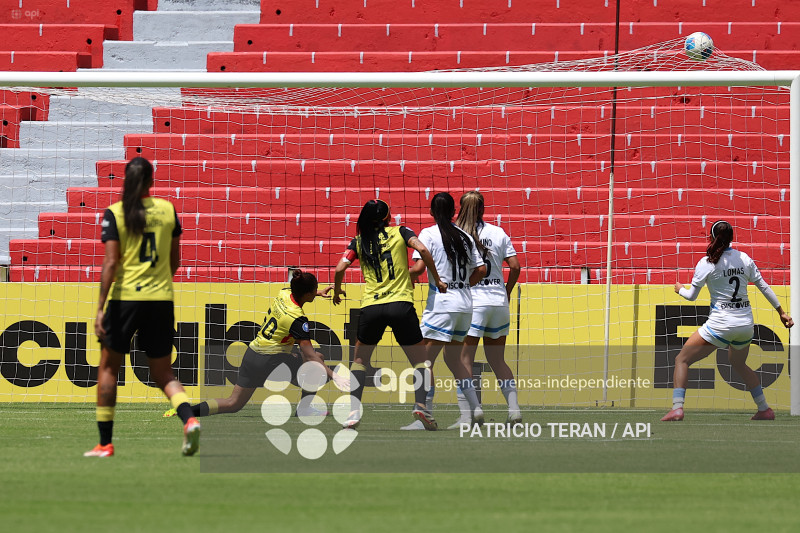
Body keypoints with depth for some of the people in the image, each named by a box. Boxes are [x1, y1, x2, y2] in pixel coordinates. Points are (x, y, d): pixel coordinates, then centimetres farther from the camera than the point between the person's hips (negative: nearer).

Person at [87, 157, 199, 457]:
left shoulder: (115, 214, -4)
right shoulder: (167, 210, 5)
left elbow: (111, 263, -11)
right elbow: (174, 260, 12)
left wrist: (100, 308, -10)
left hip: (124, 297, -3)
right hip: (161, 298, 3)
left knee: (108, 367, 12)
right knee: (163, 374, 10)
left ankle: (105, 443, 11)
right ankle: (188, 418, -18)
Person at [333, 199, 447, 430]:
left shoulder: (359, 242, 11)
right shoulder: (400, 233, 7)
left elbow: (340, 268, 1)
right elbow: (422, 249, -9)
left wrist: (337, 290, 21)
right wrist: (437, 280, -1)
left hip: (371, 307, 1)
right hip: (401, 305, -1)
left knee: (359, 359, 19)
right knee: (420, 360, 11)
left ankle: (354, 411, 6)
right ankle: (420, 403, -12)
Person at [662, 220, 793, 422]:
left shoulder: (707, 263, -9)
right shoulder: (744, 258, 4)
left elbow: (692, 295, -3)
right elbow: (764, 287, 9)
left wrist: (680, 289, 19)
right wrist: (781, 312, 18)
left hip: (720, 324, -6)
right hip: (745, 323, 6)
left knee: (682, 360, 2)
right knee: (739, 364, 31)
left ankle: (677, 408, -14)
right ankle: (764, 409, 31)